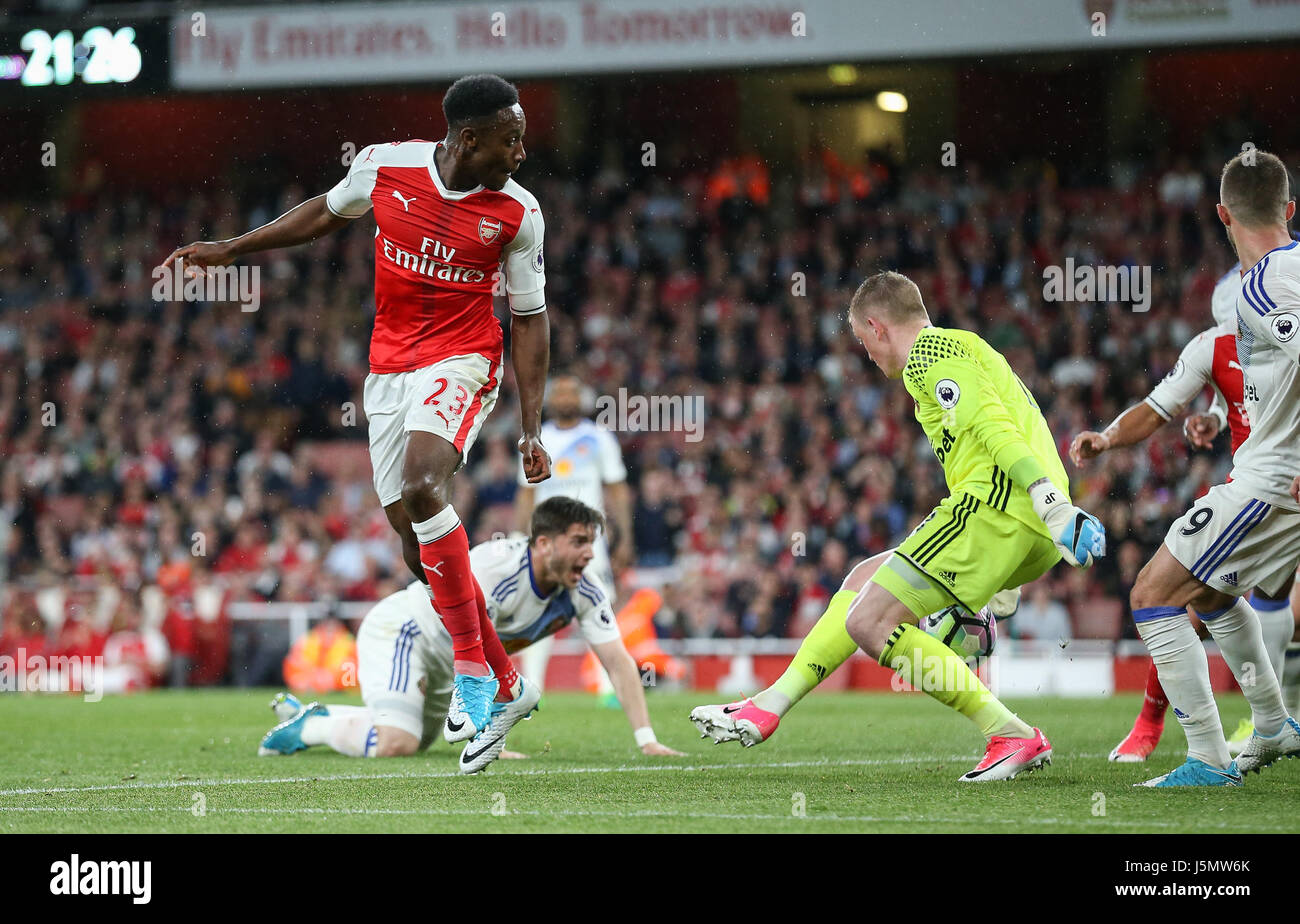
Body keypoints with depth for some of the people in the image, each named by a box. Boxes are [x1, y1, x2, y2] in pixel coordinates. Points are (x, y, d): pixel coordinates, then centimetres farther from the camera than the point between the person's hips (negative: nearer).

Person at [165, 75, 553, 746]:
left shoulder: (517, 213, -8)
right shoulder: (384, 166, -5)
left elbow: (530, 318, 1)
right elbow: (326, 213, 16)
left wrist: (531, 430, -1)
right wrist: (230, 249, 18)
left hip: (461, 359, -4)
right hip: (389, 367, 4)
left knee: (423, 484, -30)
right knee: (415, 538, 2)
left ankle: (472, 669, -24)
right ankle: (502, 682, 17)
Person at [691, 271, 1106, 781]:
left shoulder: (930, 351, -1)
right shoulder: (965, 346, 30)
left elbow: (991, 426, -16)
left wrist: (1055, 507, -29)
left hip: (993, 507, -10)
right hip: (1033, 543, 10)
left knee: (870, 623, -10)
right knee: (867, 579, 20)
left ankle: (1012, 736, -12)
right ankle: (769, 706, 23)